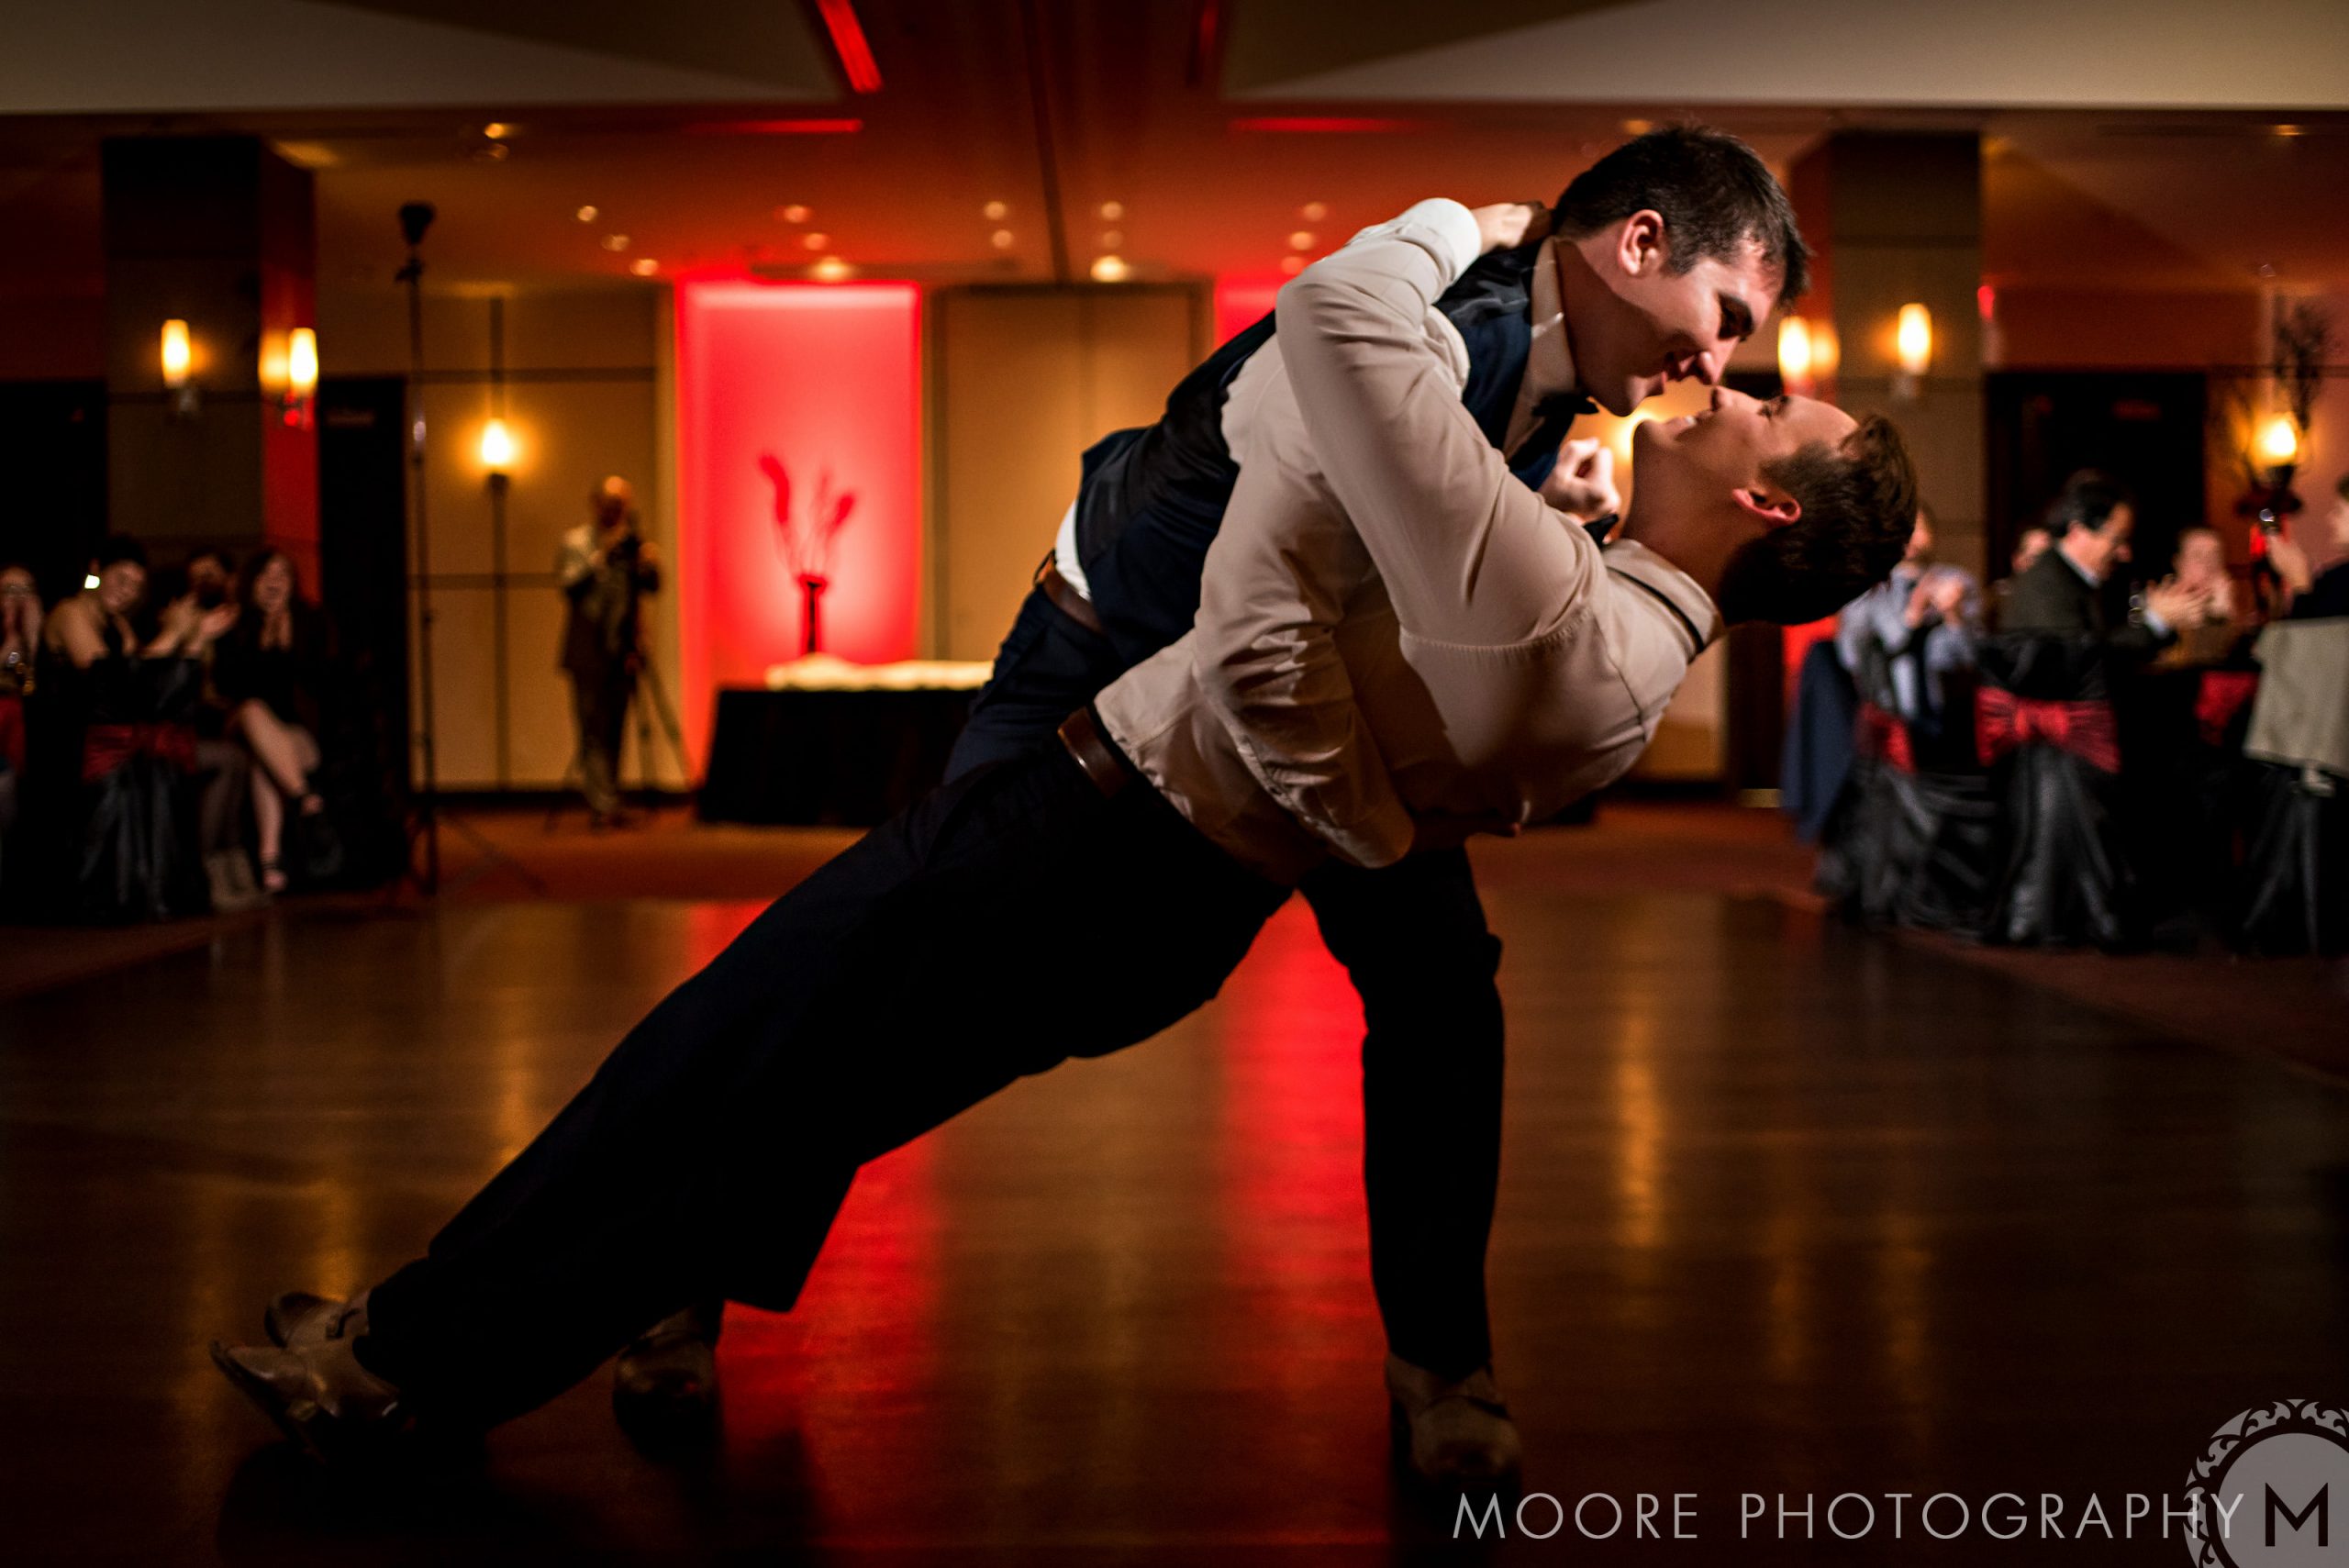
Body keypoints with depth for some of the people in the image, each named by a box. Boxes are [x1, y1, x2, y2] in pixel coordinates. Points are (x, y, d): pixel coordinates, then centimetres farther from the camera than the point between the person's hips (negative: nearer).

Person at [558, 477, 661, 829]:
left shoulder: (634, 541, 12)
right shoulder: (576, 541, 3)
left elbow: (652, 586, 2)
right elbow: (568, 582, -12)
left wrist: (650, 565, -18)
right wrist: (602, 555, -19)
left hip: (623, 651, 4)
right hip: (588, 651, -4)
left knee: (614, 730, 7)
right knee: (594, 728, -9)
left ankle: (601, 805, 15)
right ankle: (604, 805, -14)